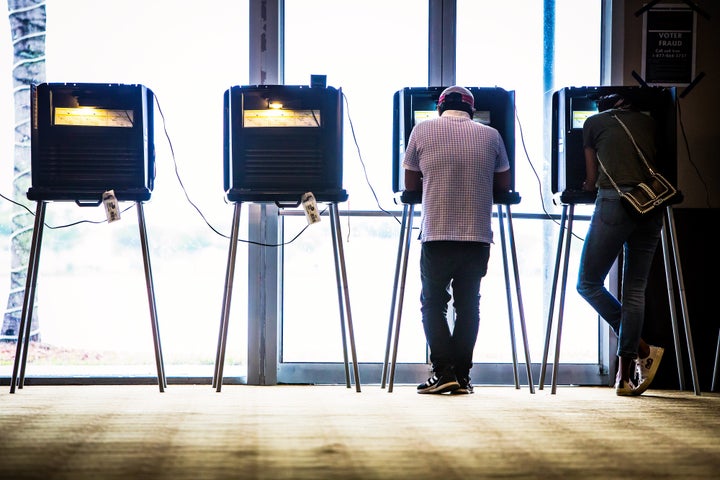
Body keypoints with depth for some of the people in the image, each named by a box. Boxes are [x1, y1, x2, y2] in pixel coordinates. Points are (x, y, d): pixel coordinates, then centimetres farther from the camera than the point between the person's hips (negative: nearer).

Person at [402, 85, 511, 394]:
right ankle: (462, 376, 9)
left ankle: (443, 372, -4)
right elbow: (504, 185, 14)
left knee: (433, 303, 7)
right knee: (468, 305, 11)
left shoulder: (423, 131, 3)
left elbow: (410, 184, 10)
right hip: (478, 236, 2)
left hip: (436, 236, -2)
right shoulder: (490, 135, 7)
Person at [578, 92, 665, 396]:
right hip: (652, 207, 4)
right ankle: (625, 375, 6)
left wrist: (585, 187, 39)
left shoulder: (594, 123, 15)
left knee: (588, 283, 7)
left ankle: (643, 350, -1)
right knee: (635, 290, 9)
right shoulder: (648, 122, 23)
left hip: (615, 201, -4)